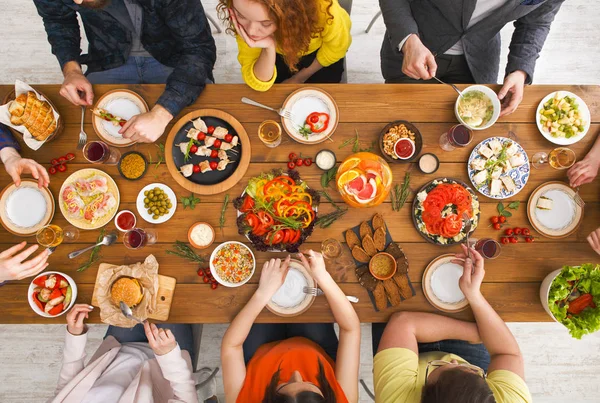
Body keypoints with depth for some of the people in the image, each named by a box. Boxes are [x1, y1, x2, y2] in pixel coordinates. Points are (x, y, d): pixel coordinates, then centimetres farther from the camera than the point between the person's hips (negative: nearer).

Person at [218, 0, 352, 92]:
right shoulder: (248, 13, -35)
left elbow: (337, 46, -18)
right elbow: (259, 84, -31)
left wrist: (299, 78, -9)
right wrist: (269, 48, -50)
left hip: (321, 53, -1)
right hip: (279, 55, 1)